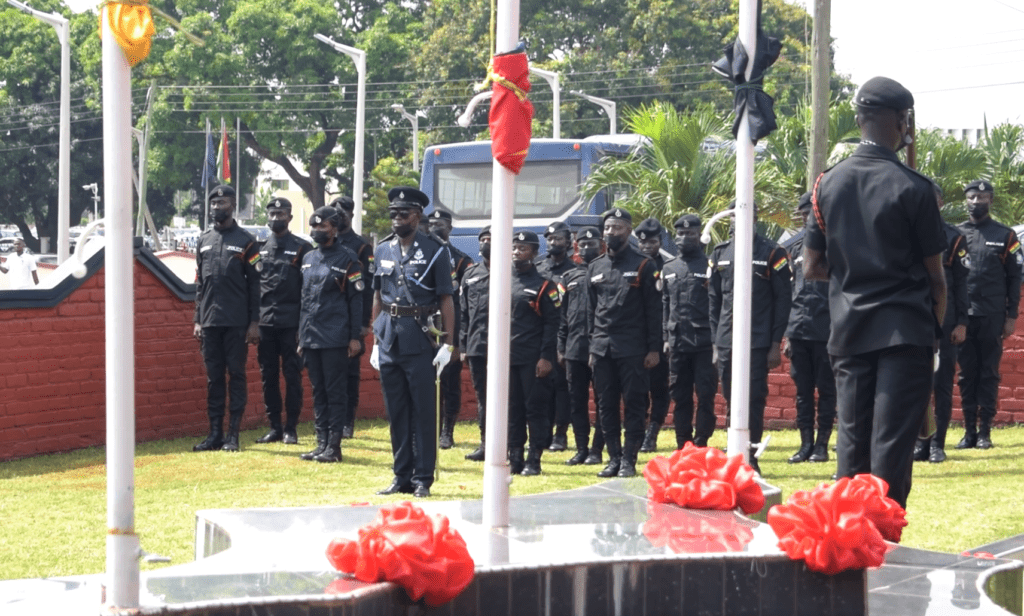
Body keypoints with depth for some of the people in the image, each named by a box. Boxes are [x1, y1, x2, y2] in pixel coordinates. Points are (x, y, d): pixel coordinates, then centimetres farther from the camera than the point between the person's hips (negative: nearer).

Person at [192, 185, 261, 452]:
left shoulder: (245, 241, 0)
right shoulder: (204, 241, 12)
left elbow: (254, 284, -2)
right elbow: (200, 284, 15)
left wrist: (254, 322, -7)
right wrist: (198, 320, 9)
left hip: (237, 322, -4)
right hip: (210, 321, 4)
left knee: (236, 375, -1)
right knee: (213, 377, 6)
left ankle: (233, 434, 2)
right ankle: (215, 433, 10)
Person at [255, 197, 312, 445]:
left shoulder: (301, 248, 0)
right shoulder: (260, 248, 11)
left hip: (291, 323, -4)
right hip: (265, 322, 4)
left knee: (292, 376, 0)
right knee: (268, 376, 6)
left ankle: (290, 428, 6)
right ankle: (274, 427, 13)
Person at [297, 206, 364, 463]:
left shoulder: (347, 260, -3)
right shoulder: (308, 259, 15)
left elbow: (356, 300, -5)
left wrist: (355, 337, -10)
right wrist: (301, 335, 15)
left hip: (335, 338, -6)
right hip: (311, 337, 6)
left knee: (335, 391, -3)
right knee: (318, 391, 9)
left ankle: (334, 446, 0)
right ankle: (322, 443, 14)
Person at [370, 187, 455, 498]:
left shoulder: (435, 251, -3)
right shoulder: (383, 250, 11)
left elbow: (445, 300, -4)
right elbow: (378, 297, 15)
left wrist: (448, 344, -9)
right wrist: (376, 341, 13)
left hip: (420, 339, -5)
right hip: (389, 339, 5)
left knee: (423, 411, -2)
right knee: (396, 411, 8)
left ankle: (423, 478, 4)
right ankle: (402, 476, 16)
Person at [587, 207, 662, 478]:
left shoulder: (643, 266, -1)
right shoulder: (595, 267, 12)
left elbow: (654, 310, -3)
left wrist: (654, 349, -8)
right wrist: (592, 348, 12)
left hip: (632, 349, -4)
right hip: (602, 349, 5)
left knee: (634, 405, -2)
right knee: (606, 406, 5)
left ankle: (629, 460, 2)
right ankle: (614, 457, 12)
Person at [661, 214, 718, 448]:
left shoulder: (710, 265, -1)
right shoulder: (669, 268, 14)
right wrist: (667, 338, 11)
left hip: (705, 343, -5)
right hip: (678, 344, 5)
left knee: (705, 396, -2)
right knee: (680, 397, 8)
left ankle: (701, 445, 3)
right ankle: (683, 446, 14)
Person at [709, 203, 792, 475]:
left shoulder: (772, 253, -1)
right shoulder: (720, 254, 12)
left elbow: (783, 300, -2)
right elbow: (713, 300, 14)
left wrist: (776, 344, -7)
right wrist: (715, 342, 9)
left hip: (758, 343, -4)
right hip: (726, 344, 4)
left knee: (753, 400, -5)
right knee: (732, 400, 7)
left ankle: (750, 458, -1)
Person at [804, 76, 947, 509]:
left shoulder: (828, 184, 4)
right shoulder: (913, 188, -9)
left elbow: (812, 268, 7)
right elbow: (935, 276, -4)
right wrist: (937, 325, 10)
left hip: (849, 329, 4)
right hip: (905, 330, -4)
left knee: (851, 440, 9)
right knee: (893, 441, -4)